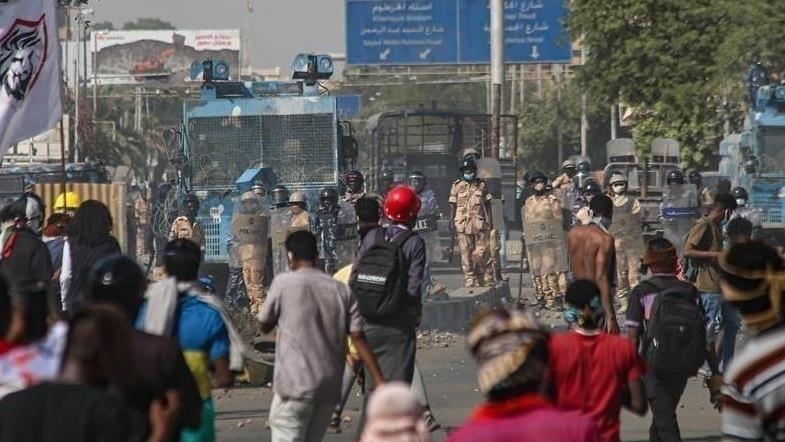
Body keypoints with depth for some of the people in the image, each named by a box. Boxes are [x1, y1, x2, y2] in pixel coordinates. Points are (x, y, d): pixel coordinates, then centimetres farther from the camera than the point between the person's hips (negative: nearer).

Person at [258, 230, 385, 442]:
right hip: (329, 385, 5)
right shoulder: (341, 290, 7)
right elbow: (359, 338, 1)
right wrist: (379, 380, 0)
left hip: (295, 383, -5)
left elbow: (265, 326, 8)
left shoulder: (283, 283, -4)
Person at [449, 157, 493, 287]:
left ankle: (487, 280, 3)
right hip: (463, 225, 1)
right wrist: (452, 221, 3)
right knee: (466, 255, 1)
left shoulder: (482, 185, 9)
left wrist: (489, 219, 3)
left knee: (483, 254, -4)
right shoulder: (457, 186, 8)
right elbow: (453, 205, 10)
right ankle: (470, 280, 6)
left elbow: (487, 204, 12)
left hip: (480, 224, -1)